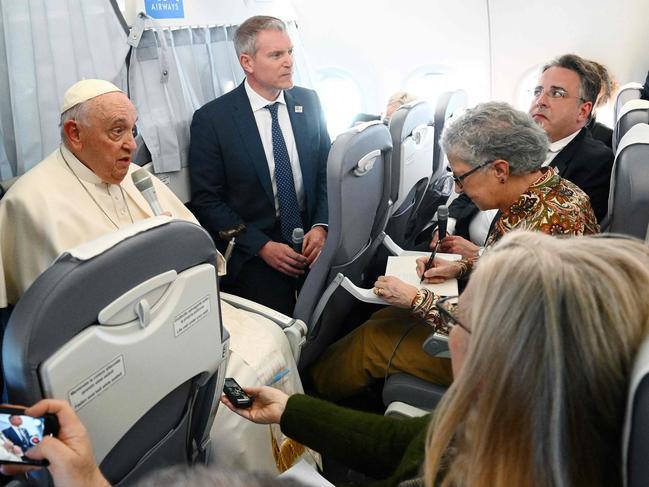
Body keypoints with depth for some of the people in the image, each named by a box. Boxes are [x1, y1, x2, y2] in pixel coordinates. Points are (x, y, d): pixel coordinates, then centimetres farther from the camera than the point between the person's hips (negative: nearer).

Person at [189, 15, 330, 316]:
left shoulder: (308, 102, 6)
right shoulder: (211, 119, -7)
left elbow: (326, 171, 10)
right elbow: (207, 200, -5)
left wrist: (321, 227, -8)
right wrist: (262, 246, -13)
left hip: (312, 239, 4)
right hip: (253, 255, -3)